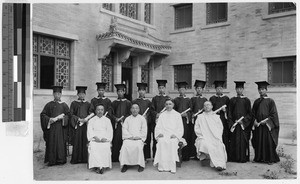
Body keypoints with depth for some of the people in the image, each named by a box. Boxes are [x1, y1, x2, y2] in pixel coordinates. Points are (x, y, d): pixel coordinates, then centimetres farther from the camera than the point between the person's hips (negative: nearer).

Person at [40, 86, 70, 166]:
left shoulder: (64, 105, 8)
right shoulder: (49, 105, 7)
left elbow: (68, 115, 5)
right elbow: (43, 115, 2)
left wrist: (62, 117, -13)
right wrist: (50, 119, -13)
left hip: (61, 127, 0)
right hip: (51, 127, 0)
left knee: (61, 143, 0)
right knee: (51, 143, 0)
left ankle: (60, 159, 9)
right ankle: (51, 160, 8)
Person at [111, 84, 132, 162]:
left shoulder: (128, 103, 8)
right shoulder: (114, 103, 13)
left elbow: (130, 114, 3)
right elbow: (111, 114, 7)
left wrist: (123, 119, -11)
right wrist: (116, 119, -11)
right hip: (116, 125, 1)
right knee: (116, 141, -2)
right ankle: (115, 158, 4)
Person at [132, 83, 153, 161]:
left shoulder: (148, 102, 11)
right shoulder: (134, 101, 10)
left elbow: (150, 113, 7)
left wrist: (145, 117, -11)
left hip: (146, 122, 1)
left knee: (146, 139, -1)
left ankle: (145, 156, 6)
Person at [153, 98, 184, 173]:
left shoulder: (177, 115, 14)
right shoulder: (162, 115, 19)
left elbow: (180, 128, 7)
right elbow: (158, 127, 14)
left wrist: (175, 134, -10)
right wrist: (159, 133, -7)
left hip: (174, 136, -1)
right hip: (163, 135, 1)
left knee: (172, 142, -34)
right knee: (161, 142, -32)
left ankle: (172, 167, -30)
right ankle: (162, 166, -28)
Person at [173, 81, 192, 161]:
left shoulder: (188, 100, 11)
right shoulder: (176, 100, 11)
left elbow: (191, 110, 6)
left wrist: (186, 114, -12)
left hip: (186, 120, 1)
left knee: (186, 137, -2)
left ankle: (186, 156, 3)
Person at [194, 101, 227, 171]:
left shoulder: (216, 116, 19)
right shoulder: (200, 117, 14)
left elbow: (220, 128, 13)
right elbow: (196, 129, 8)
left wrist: (216, 136, -3)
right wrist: (203, 135, -6)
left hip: (215, 138, 1)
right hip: (204, 138, -1)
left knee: (219, 145, -30)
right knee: (205, 144, -33)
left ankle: (220, 164, -26)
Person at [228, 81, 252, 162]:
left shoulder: (246, 100, 4)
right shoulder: (232, 100, 7)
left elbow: (250, 113, 1)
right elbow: (229, 113, 4)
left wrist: (243, 121, -12)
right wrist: (231, 123, -7)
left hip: (244, 124, -1)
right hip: (234, 124, 1)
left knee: (243, 141, 0)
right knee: (234, 141, 2)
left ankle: (243, 158, 9)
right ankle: (234, 157, 10)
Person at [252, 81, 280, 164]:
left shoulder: (270, 101, -1)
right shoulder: (256, 101, 11)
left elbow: (273, 114, -6)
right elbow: (253, 113, 11)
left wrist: (265, 121, -16)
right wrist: (255, 121, -5)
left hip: (267, 125, -4)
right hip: (258, 125, 4)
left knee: (268, 142, -2)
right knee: (258, 142, 7)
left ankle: (270, 159, 10)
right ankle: (259, 158, 18)